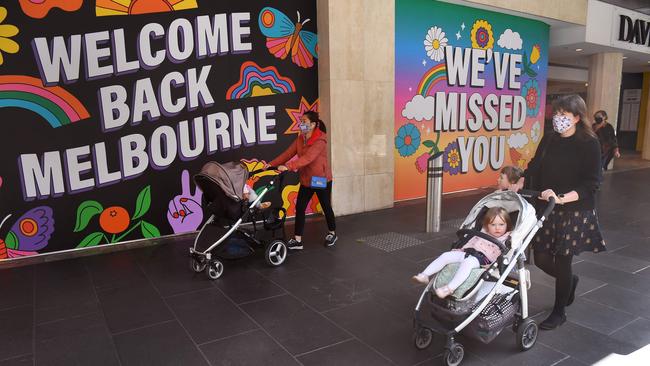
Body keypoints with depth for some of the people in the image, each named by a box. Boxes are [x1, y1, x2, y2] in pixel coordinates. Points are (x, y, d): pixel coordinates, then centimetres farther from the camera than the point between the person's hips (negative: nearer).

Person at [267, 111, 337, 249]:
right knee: (299, 208, 1)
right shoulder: (300, 139, 3)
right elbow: (288, 153, -4)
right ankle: (297, 240, 6)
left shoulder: (320, 140, -22)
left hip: (321, 179, -6)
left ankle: (332, 234, 32)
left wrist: (288, 166, -44)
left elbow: (308, 158, -34)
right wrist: (271, 164, -16)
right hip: (306, 180, 7)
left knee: (326, 207, 11)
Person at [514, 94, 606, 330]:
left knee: (562, 262, 4)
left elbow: (591, 184, -13)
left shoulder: (589, 144, -9)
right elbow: (533, 169, 9)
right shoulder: (548, 140, 5)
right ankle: (569, 281, 41)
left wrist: (561, 198, -26)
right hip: (546, 209, 5)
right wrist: (518, 184, -8)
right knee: (541, 259, 7)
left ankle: (559, 312, 25)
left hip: (574, 212, -4)